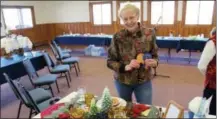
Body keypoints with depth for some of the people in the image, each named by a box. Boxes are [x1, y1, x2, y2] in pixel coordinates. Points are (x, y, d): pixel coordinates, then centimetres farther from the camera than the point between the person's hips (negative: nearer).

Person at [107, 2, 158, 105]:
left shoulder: (149, 34, -9)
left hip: (144, 81, 0)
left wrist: (154, 62, -21)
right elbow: (110, 62, -9)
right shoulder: (118, 37, -12)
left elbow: (155, 55, 2)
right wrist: (126, 67, -26)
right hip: (122, 81, 1)